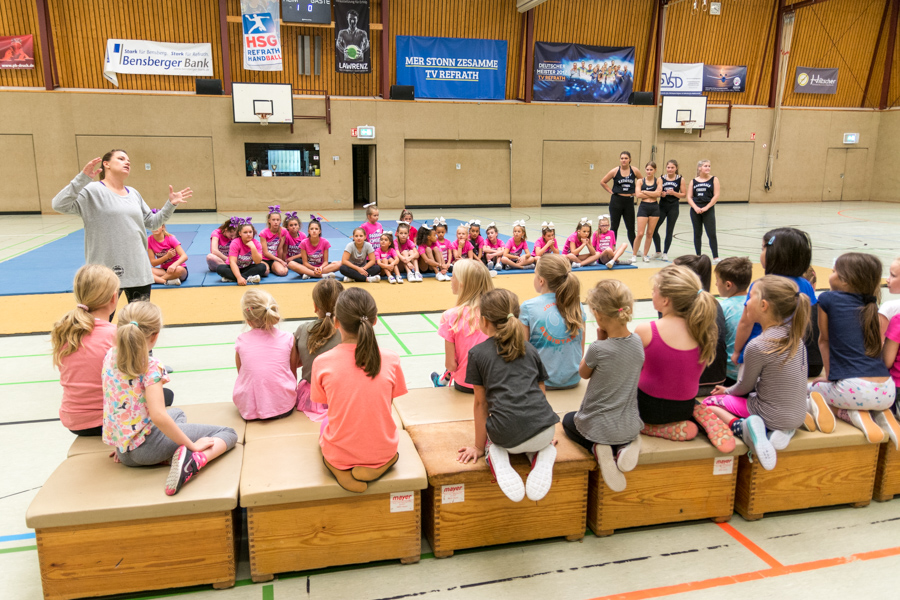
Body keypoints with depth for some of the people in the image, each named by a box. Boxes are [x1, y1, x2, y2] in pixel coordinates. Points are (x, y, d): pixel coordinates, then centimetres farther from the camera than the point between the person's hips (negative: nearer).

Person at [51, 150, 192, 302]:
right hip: (106, 272, -6)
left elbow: (152, 222, 20)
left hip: (138, 270, 6)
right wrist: (82, 178, -23)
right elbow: (59, 205, -16)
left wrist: (171, 204, 9)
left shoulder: (134, 194, 14)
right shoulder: (92, 190, -5)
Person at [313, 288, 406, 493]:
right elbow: (387, 404, 0)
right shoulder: (390, 359, -14)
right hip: (382, 453, 2)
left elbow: (325, 403, 0)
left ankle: (342, 471, 6)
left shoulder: (322, 362, -16)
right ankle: (375, 468, 9)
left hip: (339, 456, -1)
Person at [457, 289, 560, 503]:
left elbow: (481, 403, 9)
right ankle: (544, 455, 5)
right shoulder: (529, 349, 18)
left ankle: (497, 456, 0)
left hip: (507, 436, -2)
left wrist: (479, 447, 17)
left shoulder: (477, 353, 7)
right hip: (543, 429, 3)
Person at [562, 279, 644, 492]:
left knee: (568, 420, 31)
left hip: (597, 427, -4)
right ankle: (625, 445, 7)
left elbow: (583, 373, -4)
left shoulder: (598, 349, -26)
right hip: (630, 426, 5)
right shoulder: (637, 341, -9)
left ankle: (597, 449, 0)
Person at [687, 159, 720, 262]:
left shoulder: (714, 179, 3)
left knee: (712, 234, -7)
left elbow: (716, 196, -4)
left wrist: (706, 207, -13)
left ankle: (715, 258, -6)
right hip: (695, 210, 2)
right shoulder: (693, 181, 8)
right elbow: (689, 197, 3)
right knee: (697, 234, 8)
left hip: (708, 210, -2)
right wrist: (695, 207, -13)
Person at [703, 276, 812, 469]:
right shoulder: (794, 336, -1)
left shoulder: (757, 346, -23)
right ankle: (783, 430, 6)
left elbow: (744, 386, -8)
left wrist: (727, 391, 14)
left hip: (772, 416, -7)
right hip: (798, 416, 7)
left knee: (709, 403, 8)